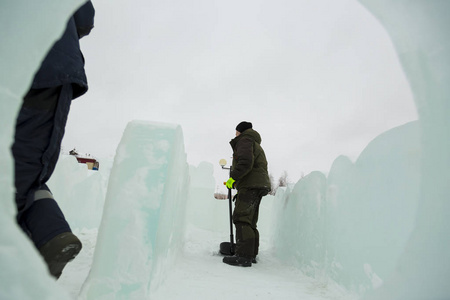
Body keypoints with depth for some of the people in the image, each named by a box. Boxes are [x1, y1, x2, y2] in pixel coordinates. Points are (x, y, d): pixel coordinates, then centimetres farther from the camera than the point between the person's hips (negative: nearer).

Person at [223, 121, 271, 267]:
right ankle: (252, 254, 15)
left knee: (241, 218, -15)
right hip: (258, 186, 11)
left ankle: (244, 256, -20)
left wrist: (233, 178, -14)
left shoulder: (244, 140, -1)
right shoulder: (256, 145, 31)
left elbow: (245, 163, -20)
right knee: (250, 222, 12)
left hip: (251, 185, -11)